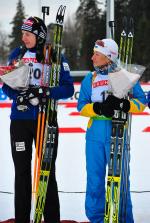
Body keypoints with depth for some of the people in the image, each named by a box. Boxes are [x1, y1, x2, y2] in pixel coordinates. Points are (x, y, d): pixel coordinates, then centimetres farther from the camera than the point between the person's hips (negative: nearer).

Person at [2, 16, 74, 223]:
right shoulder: (16, 55, 7)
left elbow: (68, 89, -6)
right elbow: (6, 86, 8)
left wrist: (43, 92, -22)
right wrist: (19, 96, -13)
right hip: (20, 120, 3)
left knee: (47, 171, 3)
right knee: (22, 171, 7)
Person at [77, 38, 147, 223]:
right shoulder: (90, 79, 12)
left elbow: (141, 102, -1)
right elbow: (81, 106, 4)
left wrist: (123, 104, -21)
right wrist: (99, 108, -16)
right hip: (95, 133, 4)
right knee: (94, 177, 8)